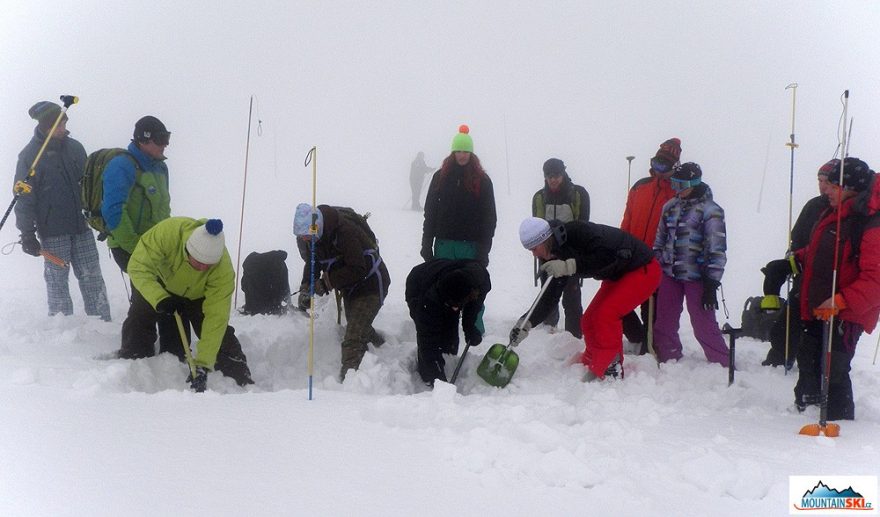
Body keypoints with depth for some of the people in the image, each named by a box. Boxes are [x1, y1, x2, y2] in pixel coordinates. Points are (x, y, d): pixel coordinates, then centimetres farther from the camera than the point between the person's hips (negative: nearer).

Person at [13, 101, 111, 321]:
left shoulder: (74, 147, 8)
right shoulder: (30, 155, -6)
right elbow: (24, 197, -6)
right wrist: (27, 233, -9)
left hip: (81, 228, 4)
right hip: (52, 231, -4)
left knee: (92, 278, 4)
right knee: (57, 281, 2)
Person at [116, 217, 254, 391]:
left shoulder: (223, 270, -40)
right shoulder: (168, 232, -45)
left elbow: (215, 318, -37)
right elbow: (138, 267, -37)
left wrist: (202, 365, -40)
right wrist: (160, 298, -52)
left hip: (198, 295, 0)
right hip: (156, 284, 0)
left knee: (219, 332, -10)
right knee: (138, 325, -11)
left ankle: (242, 381, 5)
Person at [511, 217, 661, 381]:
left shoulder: (578, 231, -28)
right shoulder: (556, 255, -2)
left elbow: (607, 258, -37)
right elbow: (551, 296, 0)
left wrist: (569, 266, -37)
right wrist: (527, 323, -9)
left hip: (643, 270, -9)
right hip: (618, 276, 9)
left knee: (605, 315, -21)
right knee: (589, 321, 6)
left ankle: (610, 370, -13)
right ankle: (591, 363, 24)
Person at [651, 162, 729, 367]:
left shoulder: (710, 210, -8)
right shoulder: (670, 207, 11)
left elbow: (717, 250, -11)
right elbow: (660, 240, 19)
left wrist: (711, 284, -15)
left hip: (696, 277, -6)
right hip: (670, 274, 6)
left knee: (704, 327, -4)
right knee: (664, 324, 9)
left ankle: (725, 367, 7)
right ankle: (669, 362, 24)